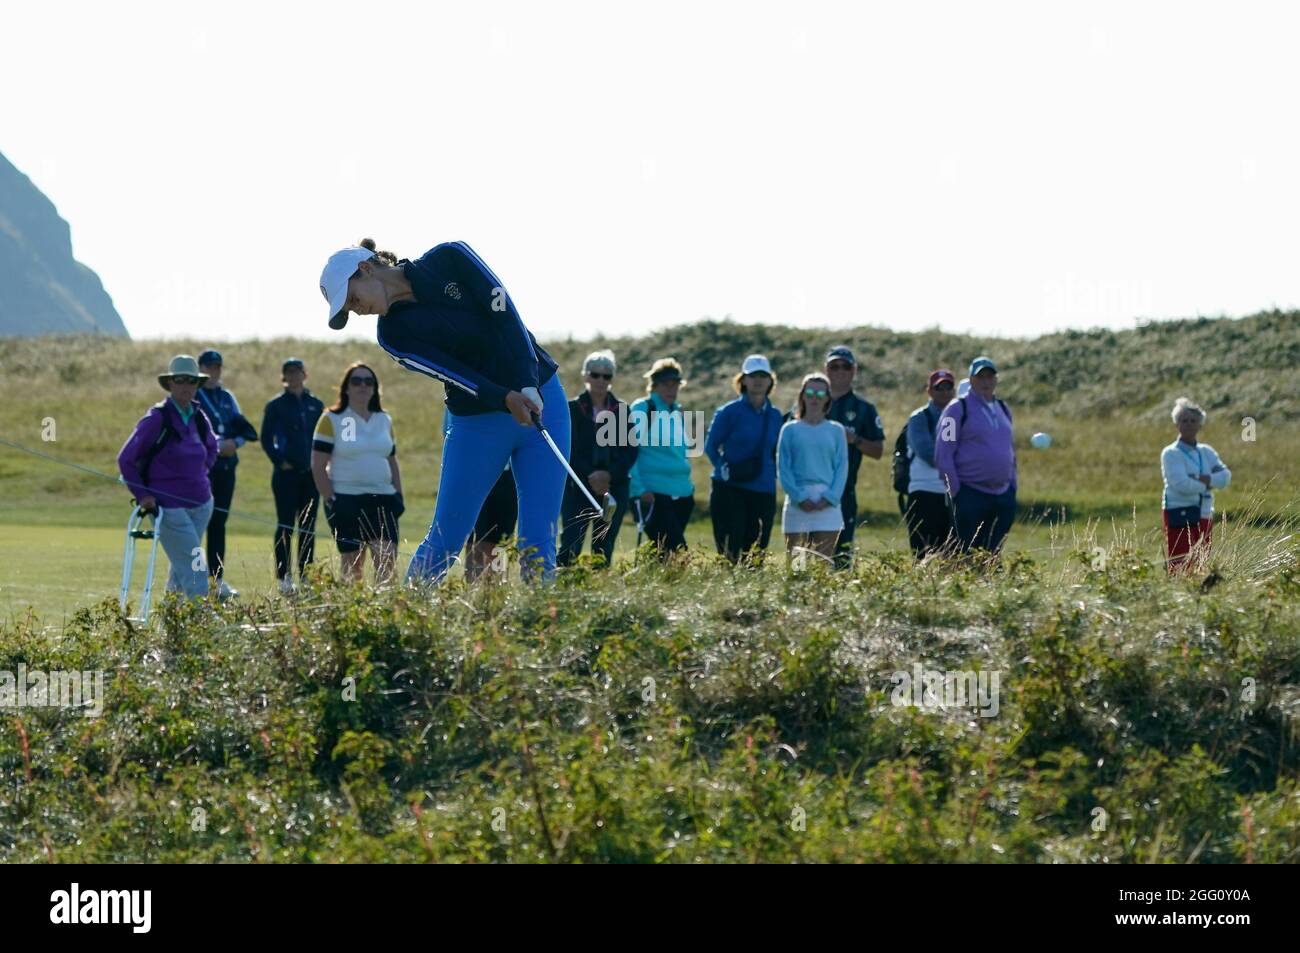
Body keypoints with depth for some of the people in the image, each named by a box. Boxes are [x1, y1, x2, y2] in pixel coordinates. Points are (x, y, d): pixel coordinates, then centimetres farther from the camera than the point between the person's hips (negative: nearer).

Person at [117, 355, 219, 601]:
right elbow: (126, 459, -5)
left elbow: (211, 449, 29)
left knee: (181, 566, 14)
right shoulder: (156, 419, -11)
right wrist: (142, 495, -7)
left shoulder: (199, 418, 7)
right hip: (169, 505, -6)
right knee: (194, 570, -12)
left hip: (201, 504, 6)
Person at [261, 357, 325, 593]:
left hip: (310, 474, 3)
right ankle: (284, 578, -3)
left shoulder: (316, 405, 9)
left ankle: (306, 576, 11)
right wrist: (279, 461, -9)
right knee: (285, 525, -4)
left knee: (308, 527, 6)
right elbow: (266, 438, 0)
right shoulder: (275, 406, 0)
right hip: (286, 474, -3)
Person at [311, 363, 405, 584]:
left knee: (388, 560, -11)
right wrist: (330, 501, -11)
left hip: (382, 500, 4)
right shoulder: (332, 420, 0)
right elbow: (318, 466, -4)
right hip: (347, 501, -4)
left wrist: (398, 496, 10)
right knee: (352, 567, -1)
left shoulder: (384, 421, 14)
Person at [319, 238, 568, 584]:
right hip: (478, 423, 1)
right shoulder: (393, 333, -3)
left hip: (540, 397, -1)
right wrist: (506, 399, -29)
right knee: (445, 540, -1)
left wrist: (528, 387, -24)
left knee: (538, 543, -6)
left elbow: (505, 315, -13)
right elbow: (454, 374, -14)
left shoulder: (450, 258, -6)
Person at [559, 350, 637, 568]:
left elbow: (631, 450, 4)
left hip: (614, 486, 2)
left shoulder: (622, 410, 10)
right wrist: (590, 475, -16)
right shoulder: (572, 409, 2)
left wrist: (609, 474, -10)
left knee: (604, 549, 1)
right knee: (570, 546, -12)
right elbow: (568, 449, -4)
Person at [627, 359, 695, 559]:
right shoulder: (641, 410, -4)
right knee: (675, 550, -17)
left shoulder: (678, 413, 17)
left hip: (682, 495, 7)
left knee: (664, 551, 7)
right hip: (652, 494, -7)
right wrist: (639, 489, -15)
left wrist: (689, 486, 19)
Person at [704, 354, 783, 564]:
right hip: (730, 490, -4)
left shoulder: (775, 416, 11)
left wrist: (773, 473, 7)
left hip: (764, 492, 4)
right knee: (729, 553, -8)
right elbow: (710, 446, 3)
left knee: (756, 555, 3)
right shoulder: (729, 412, -1)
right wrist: (724, 469, -7)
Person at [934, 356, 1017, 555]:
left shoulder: (1003, 410, 16)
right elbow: (943, 454, -7)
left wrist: (1012, 487, 15)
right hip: (970, 497, -6)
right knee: (966, 555, -7)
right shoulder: (958, 409, -4)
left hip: (1002, 496, 6)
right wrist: (956, 492, -12)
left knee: (992, 554, 7)